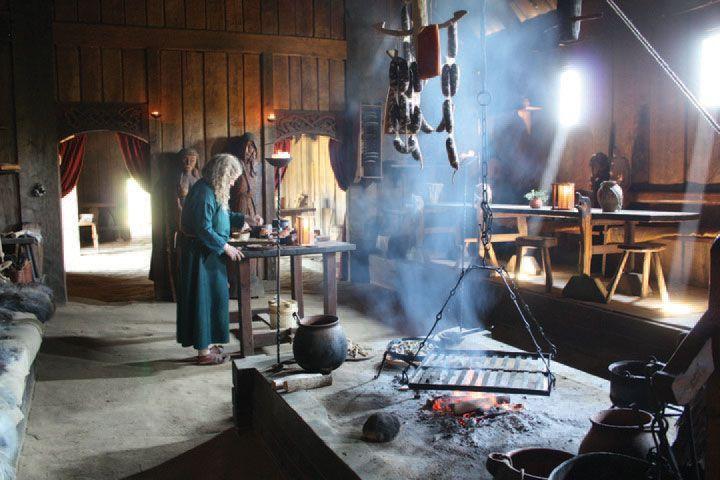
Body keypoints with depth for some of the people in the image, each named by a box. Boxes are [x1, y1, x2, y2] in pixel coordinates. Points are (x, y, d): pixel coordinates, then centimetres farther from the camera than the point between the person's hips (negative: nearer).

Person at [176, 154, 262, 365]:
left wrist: (246, 219, 14)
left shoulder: (212, 190, 9)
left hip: (207, 252, 10)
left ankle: (206, 343, 27)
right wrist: (226, 247, -18)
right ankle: (204, 352, 8)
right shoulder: (204, 193, -23)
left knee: (212, 297, 16)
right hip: (199, 253, -10)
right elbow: (204, 229, -25)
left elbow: (224, 215, 23)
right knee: (204, 298, -2)